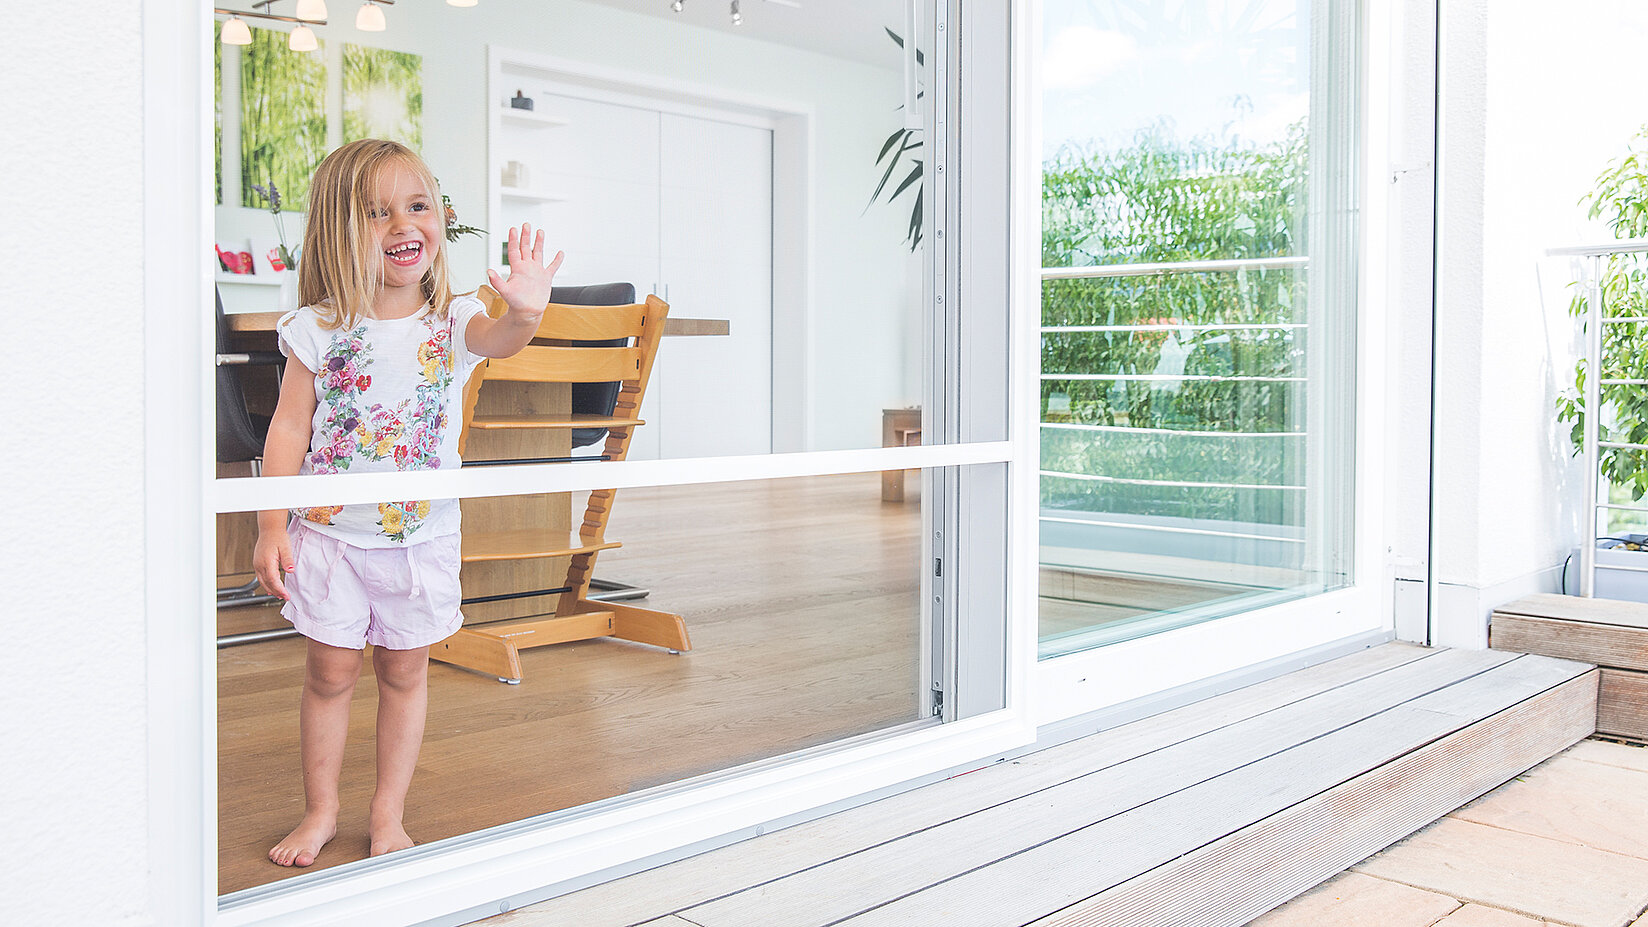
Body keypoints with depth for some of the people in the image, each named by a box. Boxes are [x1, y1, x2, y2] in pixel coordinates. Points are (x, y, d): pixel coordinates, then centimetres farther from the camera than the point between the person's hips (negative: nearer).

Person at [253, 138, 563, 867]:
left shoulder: (453, 322, -5)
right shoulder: (319, 329, -6)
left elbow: (499, 341, -27)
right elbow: (289, 428, -4)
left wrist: (523, 314, -51)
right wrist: (272, 526, -8)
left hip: (423, 535, 1)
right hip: (332, 533, -1)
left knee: (405, 672, 11)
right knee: (330, 672, 9)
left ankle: (388, 815, 25)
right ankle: (321, 811, 27)